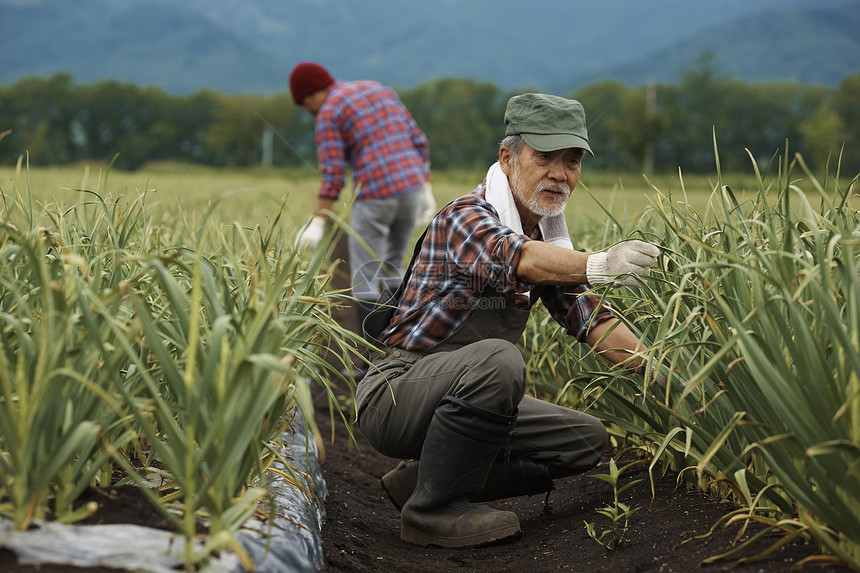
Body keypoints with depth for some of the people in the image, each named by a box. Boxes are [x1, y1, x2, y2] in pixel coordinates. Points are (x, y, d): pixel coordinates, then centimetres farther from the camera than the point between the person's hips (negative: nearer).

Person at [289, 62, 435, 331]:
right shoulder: (381, 90, 20)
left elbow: (333, 175, -10)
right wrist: (426, 190, 18)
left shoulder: (328, 114, 0)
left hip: (375, 194, -7)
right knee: (392, 268, 20)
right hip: (411, 186, 7)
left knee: (365, 277, 3)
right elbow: (418, 140, 15)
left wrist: (317, 222, -10)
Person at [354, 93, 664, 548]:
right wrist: (598, 266, -58)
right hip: (395, 391, -9)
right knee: (495, 358, -35)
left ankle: (421, 477, 4)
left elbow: (589, 318, 3)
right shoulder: (465, 217, -18)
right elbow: (517, 258, -40)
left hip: (462, 400, 9)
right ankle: (430, 509, -18)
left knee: (586, 440, 3)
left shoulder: (547, 239, 10)